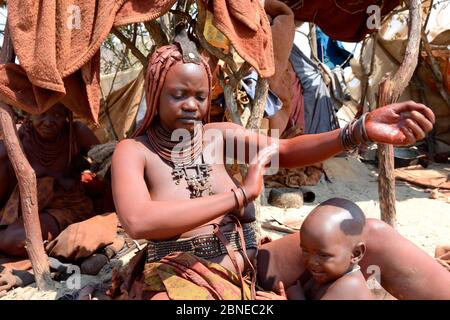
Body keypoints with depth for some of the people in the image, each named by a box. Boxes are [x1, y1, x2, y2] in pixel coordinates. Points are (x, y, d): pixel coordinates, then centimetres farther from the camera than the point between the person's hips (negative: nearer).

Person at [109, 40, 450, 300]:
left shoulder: (221, 134, 7)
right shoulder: (133, 151, -5)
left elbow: (287, 151, -7)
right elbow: (137, 222, -23)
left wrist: (361, 130, -26)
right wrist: (241, 194, -21)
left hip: (247, 264, 4)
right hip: (180, 276, -3)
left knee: (371, 234, -12)